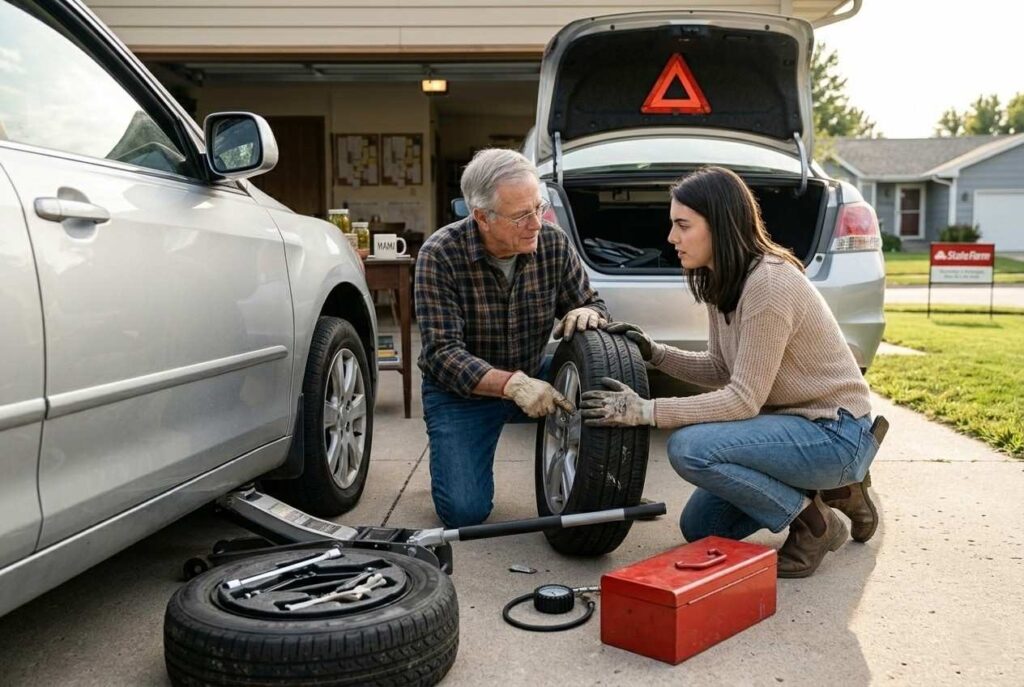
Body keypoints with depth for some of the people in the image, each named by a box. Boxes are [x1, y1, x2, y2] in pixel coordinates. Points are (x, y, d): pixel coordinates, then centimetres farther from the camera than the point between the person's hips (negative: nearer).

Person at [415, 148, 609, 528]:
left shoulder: (553, 243, -12)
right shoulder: (439, 255, -22)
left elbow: (593, 304, 0)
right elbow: (442, 354, -25)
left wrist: (588, 313, -27)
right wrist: (511, 384, -40)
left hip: (533, 376, 3)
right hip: (461, 392, -3)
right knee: (465, 511, -17)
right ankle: (452, 452, 17)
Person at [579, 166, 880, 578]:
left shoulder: (769, 284, -26)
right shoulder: (719, 283, 2)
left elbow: (744, 399, -26)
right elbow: (722, 371, 9)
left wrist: (645, 411, -28)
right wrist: (655, 354, -5)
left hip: (835, 434, -9)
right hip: (792, 421, 9)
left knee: (689, 447, -28)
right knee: (699, 527, 9)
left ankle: (811, 525, -7)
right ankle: (833, 490, 18)